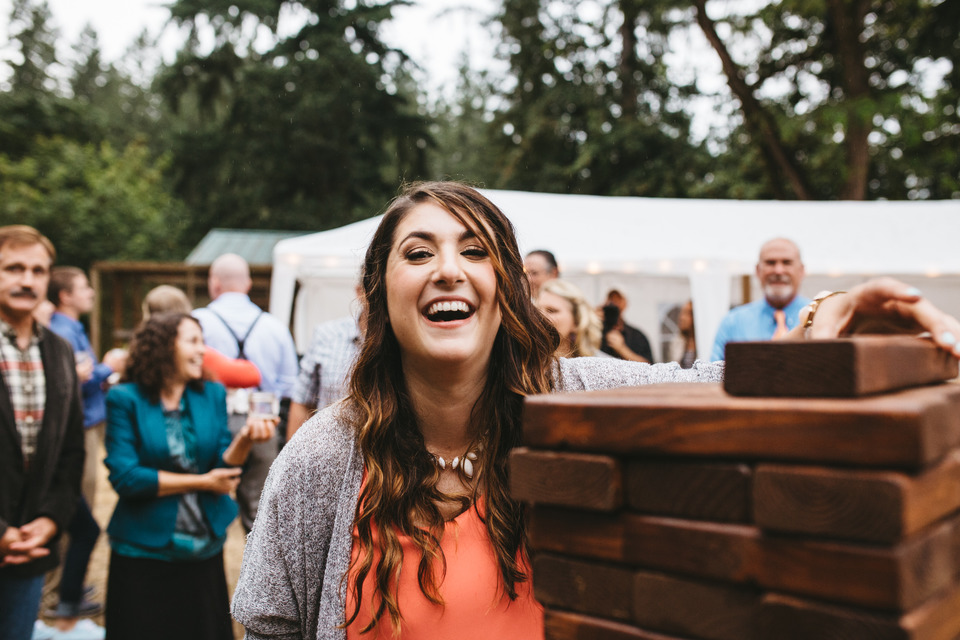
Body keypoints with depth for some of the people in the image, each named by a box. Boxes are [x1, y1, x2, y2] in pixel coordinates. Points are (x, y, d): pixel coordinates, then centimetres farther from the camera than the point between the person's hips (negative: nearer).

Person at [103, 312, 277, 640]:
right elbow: (124, 476, -16)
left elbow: (223, 468, -1)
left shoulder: (213, 394, 3)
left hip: (205, 548, 4)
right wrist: (201, 482, -12)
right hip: (144, 552, -4)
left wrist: (245, 438, -22)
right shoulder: (125, 399, -9)